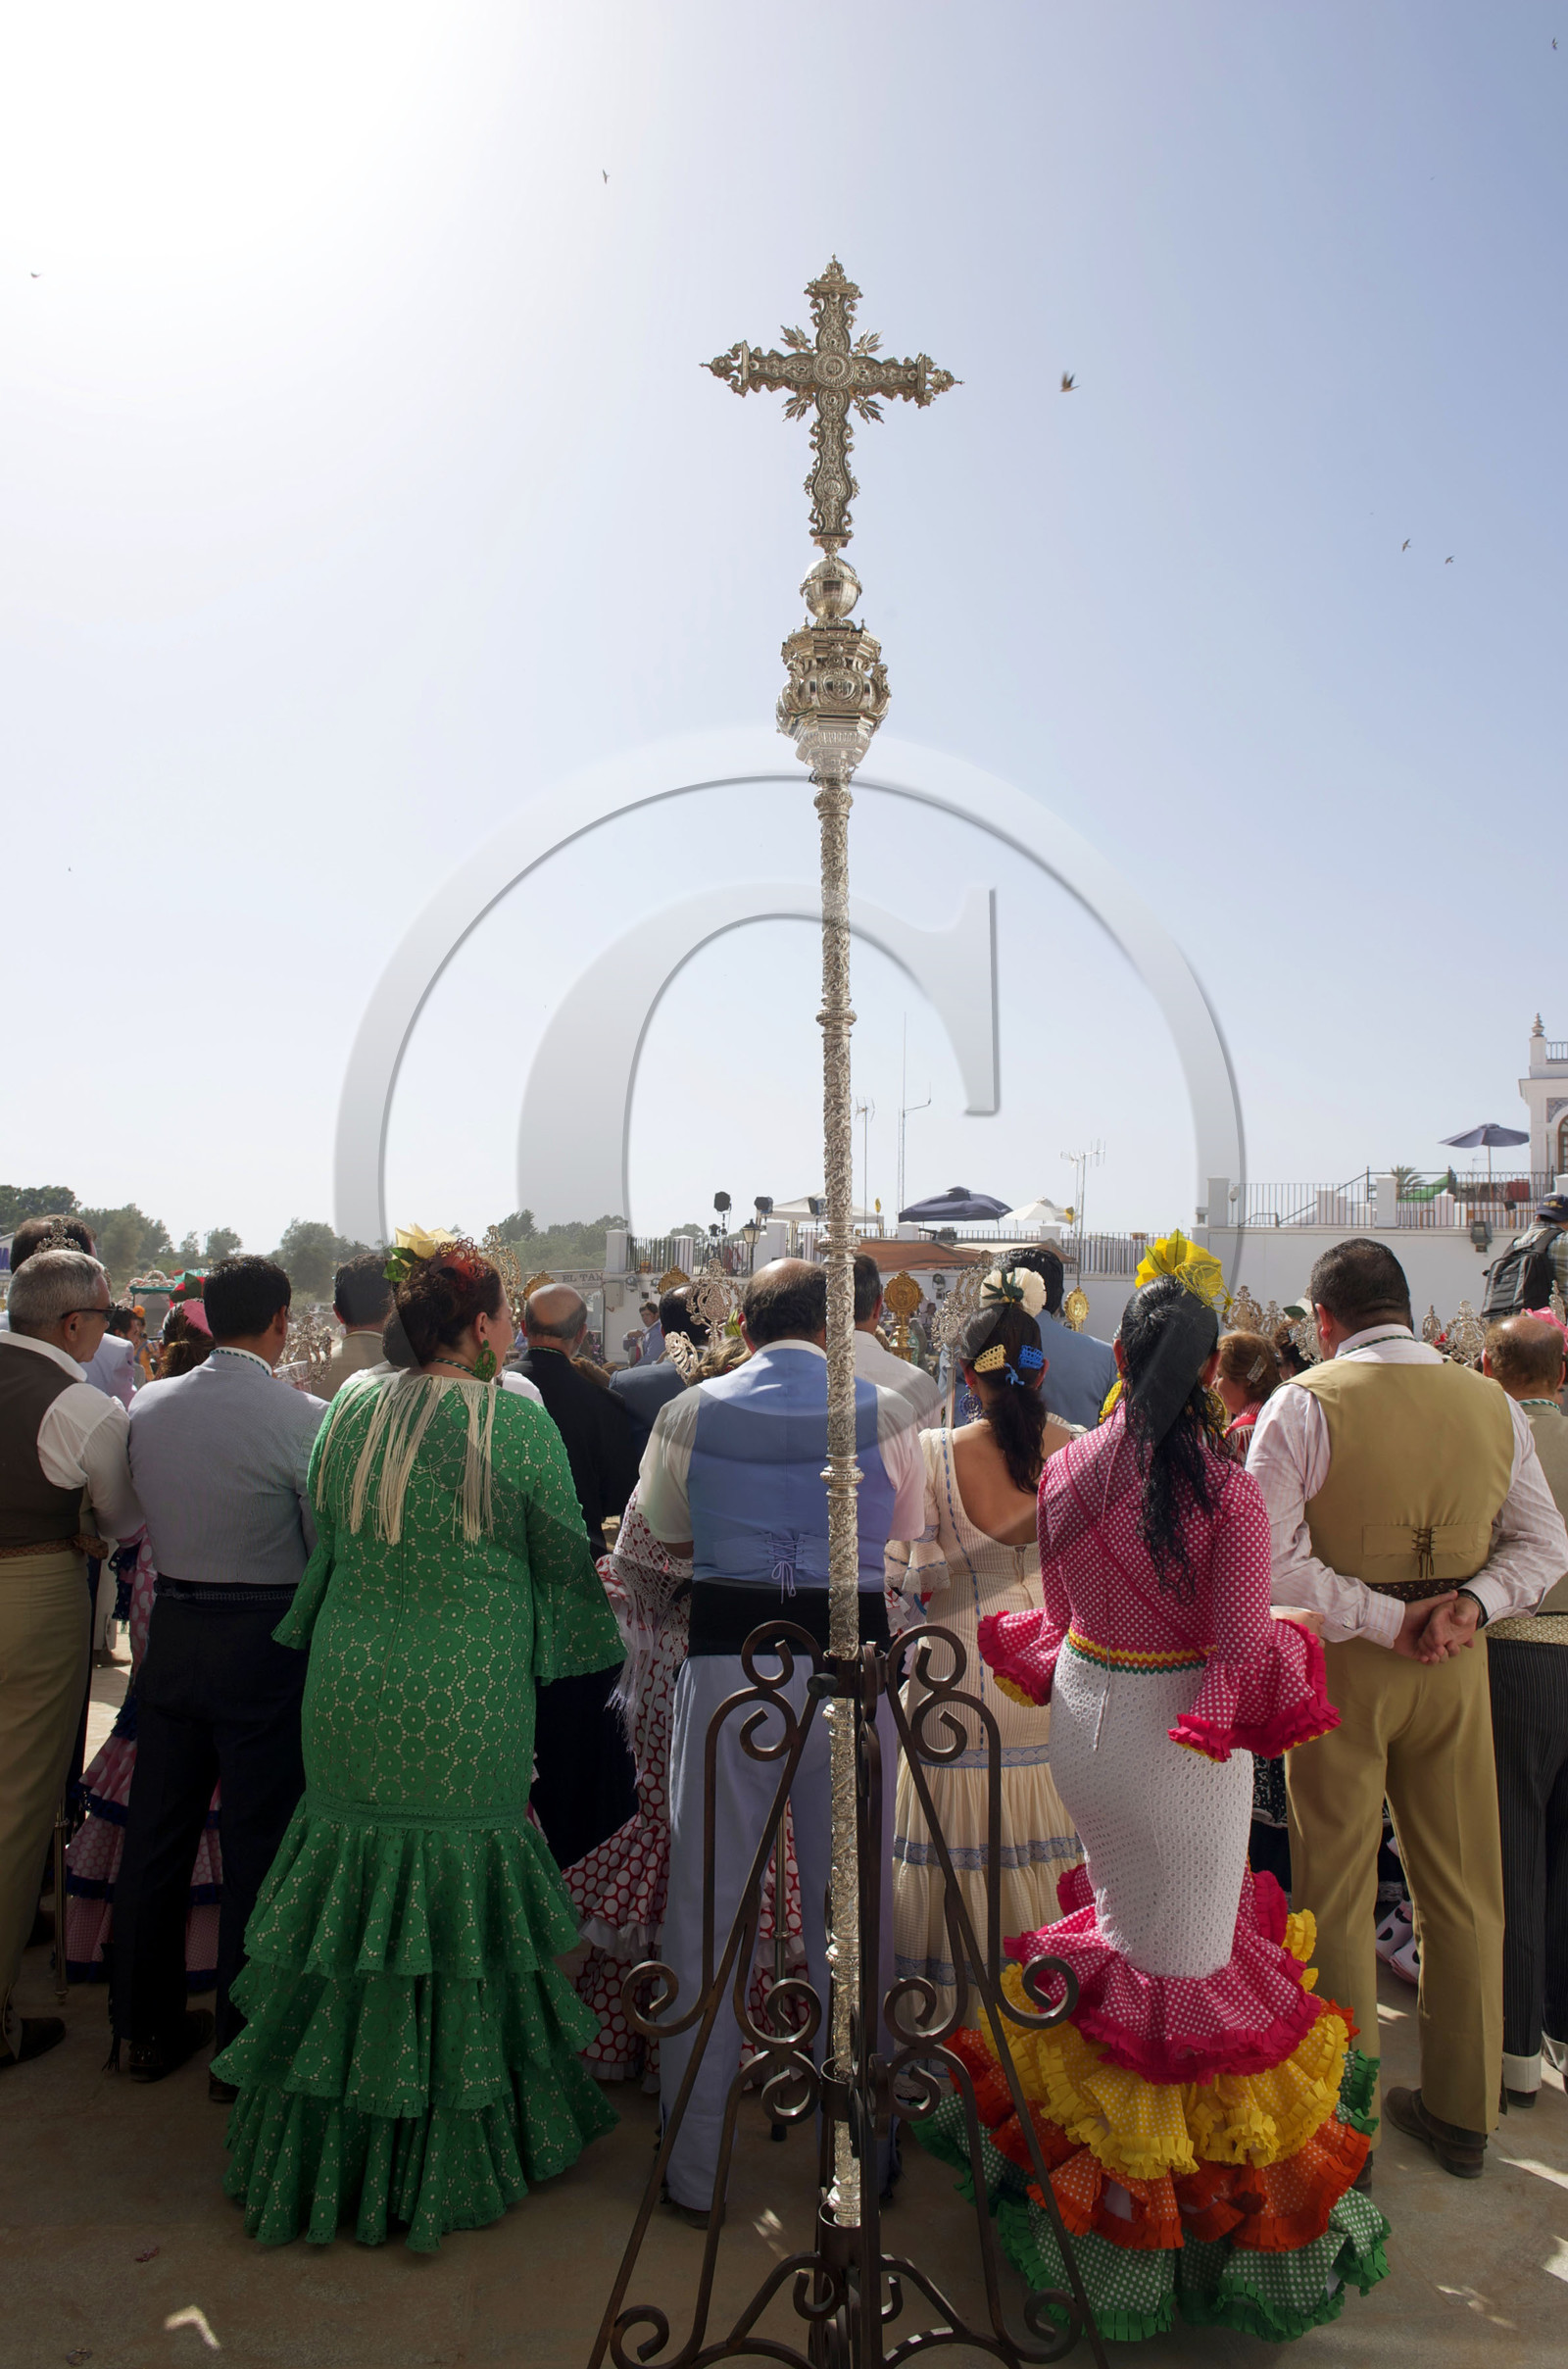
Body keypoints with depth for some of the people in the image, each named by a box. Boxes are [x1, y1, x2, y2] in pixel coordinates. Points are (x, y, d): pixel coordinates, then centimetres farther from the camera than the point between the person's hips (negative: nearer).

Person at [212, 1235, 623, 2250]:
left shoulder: (348, 1407, 1)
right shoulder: (518, 1420, -12)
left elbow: (322, 1542, 12)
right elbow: (565, 1561, -4)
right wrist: (571, 1646, 14)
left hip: (350, 1697, 5)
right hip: (468, 1704, -4)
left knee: (352, 1897, 17)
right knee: (461, 1896, 10)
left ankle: (331, 2147, 34)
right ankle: (452, 2149, 27)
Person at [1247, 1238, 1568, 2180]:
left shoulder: (1303, 1405, -15)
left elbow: (1270, 1561, -20)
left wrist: (1380, 1620, -14)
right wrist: (1470, 1601, -9)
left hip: (1342, 1664, -4)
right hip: (1456, 1665, 4)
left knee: (1339, 1897, 11)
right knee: (1464, 1892, 18)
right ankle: (1463, 2115, 33)